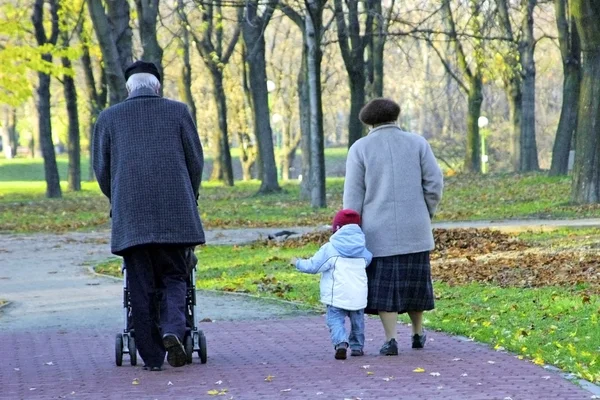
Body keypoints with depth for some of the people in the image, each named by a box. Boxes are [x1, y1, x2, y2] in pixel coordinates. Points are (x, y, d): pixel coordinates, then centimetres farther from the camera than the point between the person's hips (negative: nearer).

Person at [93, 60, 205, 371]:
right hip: (175, 214, 0)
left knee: (142, 286, 5)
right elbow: (196, 161, 8)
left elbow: (101, 169, 9)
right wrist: (189, 198, 23)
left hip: (130, 216, 0)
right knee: (174, 276, 10)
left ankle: (152, 356, 4)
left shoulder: (109, 118, 8)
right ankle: (173, 330, -15)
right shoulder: (177, 112, 8)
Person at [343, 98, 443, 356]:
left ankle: (391, 341, -3)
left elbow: (353, 195, -5)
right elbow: (434, 182, -3)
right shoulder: (417, 143, 1)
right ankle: (417, 335, 28)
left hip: (379, 230, -2)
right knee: (413, 280, 17)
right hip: (413, 228, 2)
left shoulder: (360, 148, -3)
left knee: (384, 284, 6)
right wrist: (426, 214, 12)